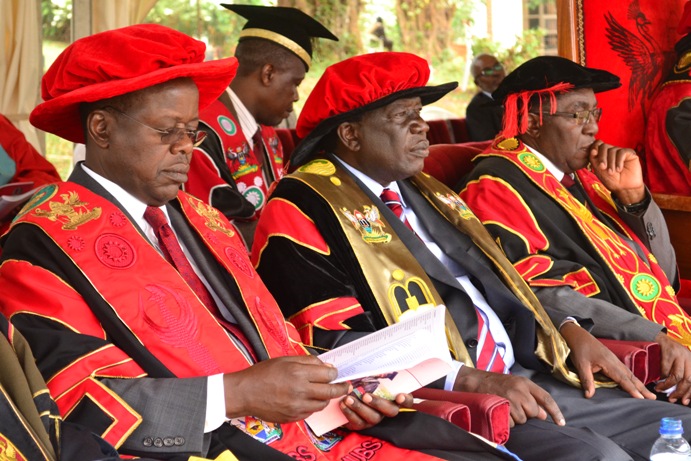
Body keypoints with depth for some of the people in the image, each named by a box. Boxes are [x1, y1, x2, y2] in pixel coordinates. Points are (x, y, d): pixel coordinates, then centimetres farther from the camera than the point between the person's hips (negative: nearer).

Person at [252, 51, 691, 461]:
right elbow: (331, 344, -16)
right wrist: (470, 379, -20)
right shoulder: (303, 209, -6)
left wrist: (568, 331, 7)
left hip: (524, 377, 9)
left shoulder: (423, 191, 21)